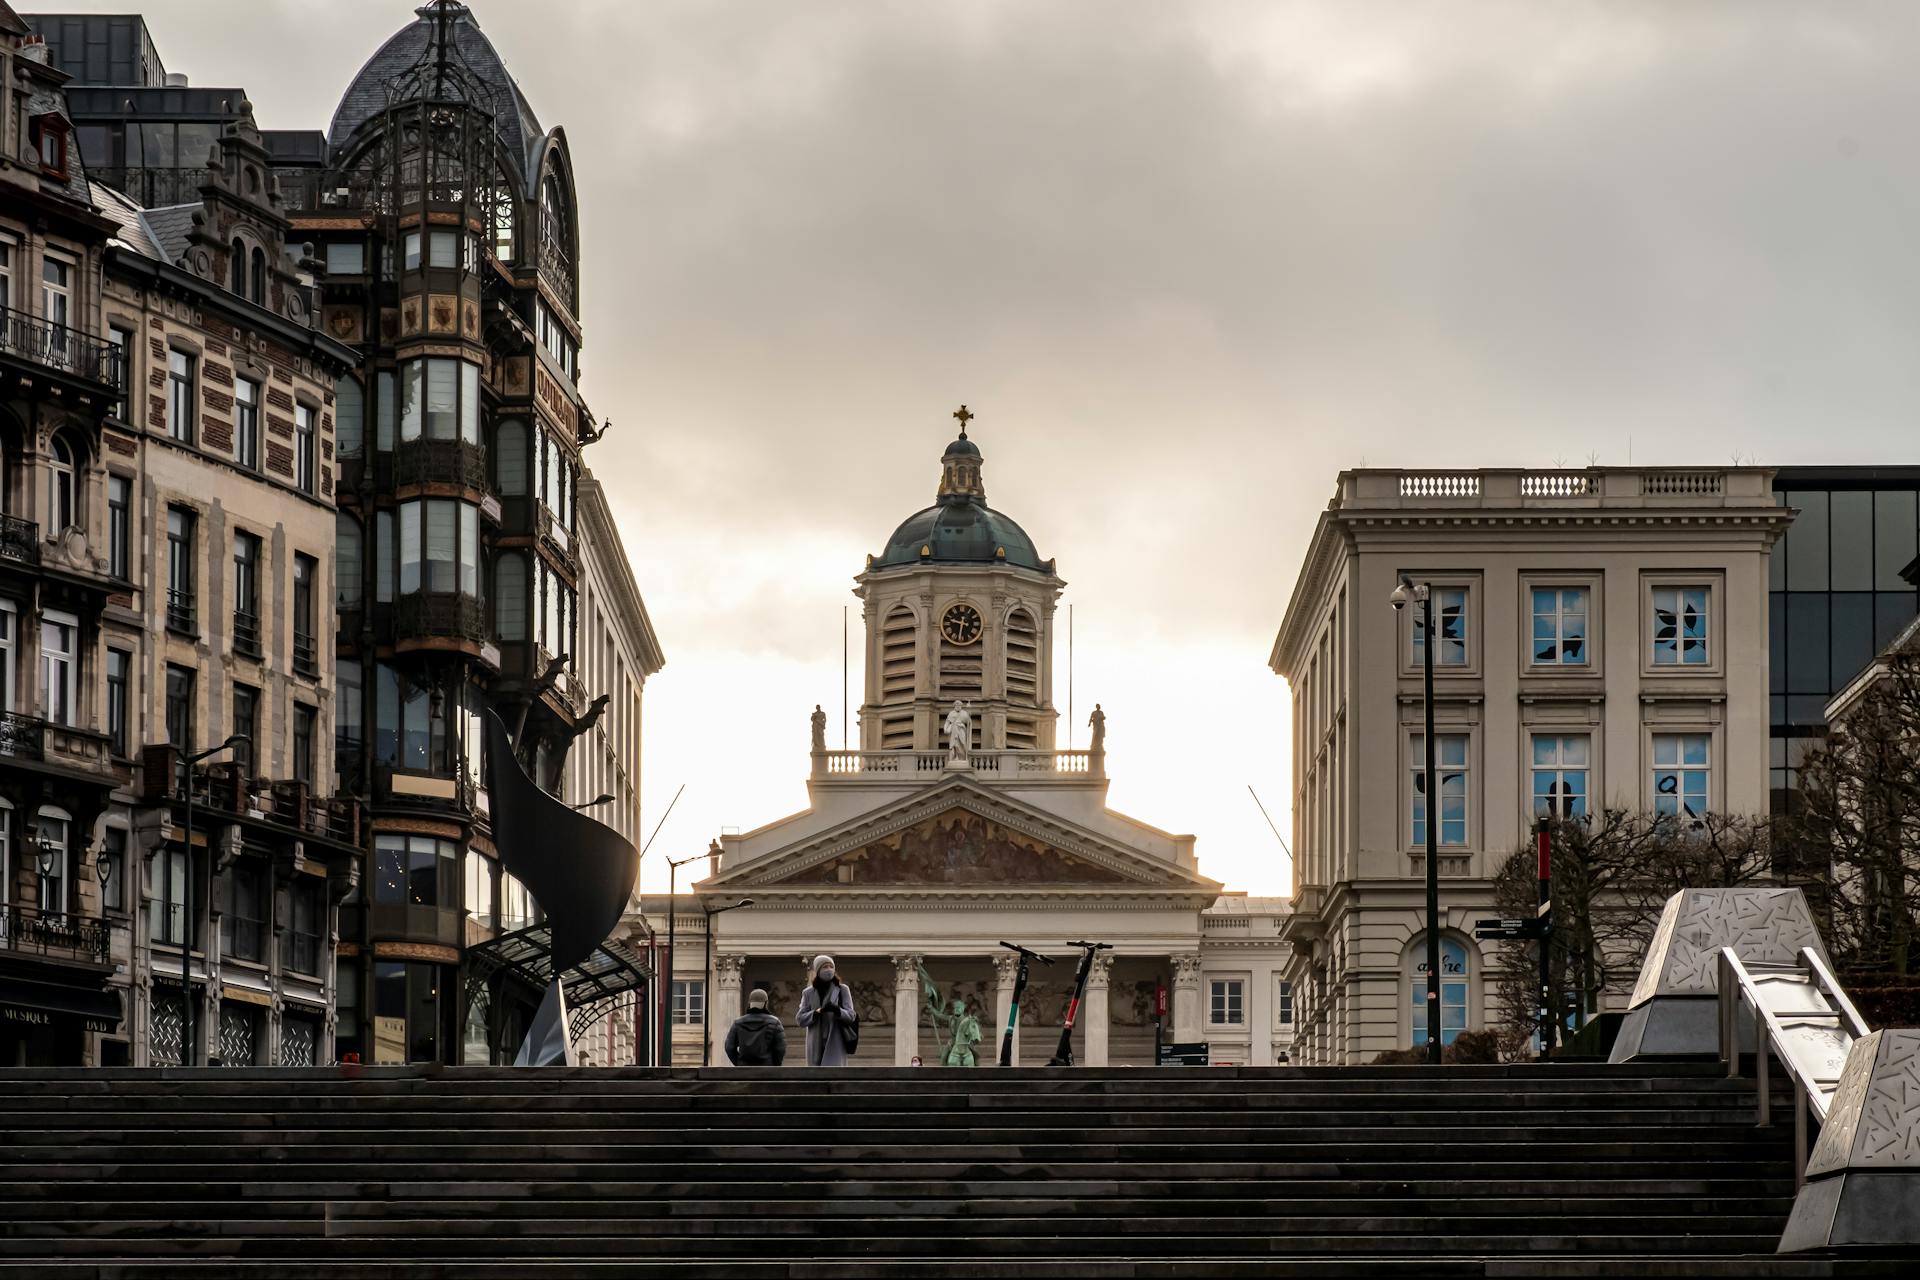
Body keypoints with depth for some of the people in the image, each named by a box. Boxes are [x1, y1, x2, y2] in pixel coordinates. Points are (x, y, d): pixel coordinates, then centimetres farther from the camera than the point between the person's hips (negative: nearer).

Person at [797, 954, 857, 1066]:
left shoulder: (842, 990, 6)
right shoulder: (808, 993, 9)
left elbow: (851, 1015, -3)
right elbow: (801, 1019, 2)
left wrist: (837, 1010, -24)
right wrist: (817, 1012, -17)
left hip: (835, 1044, -2)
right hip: (816, 1046, 2)